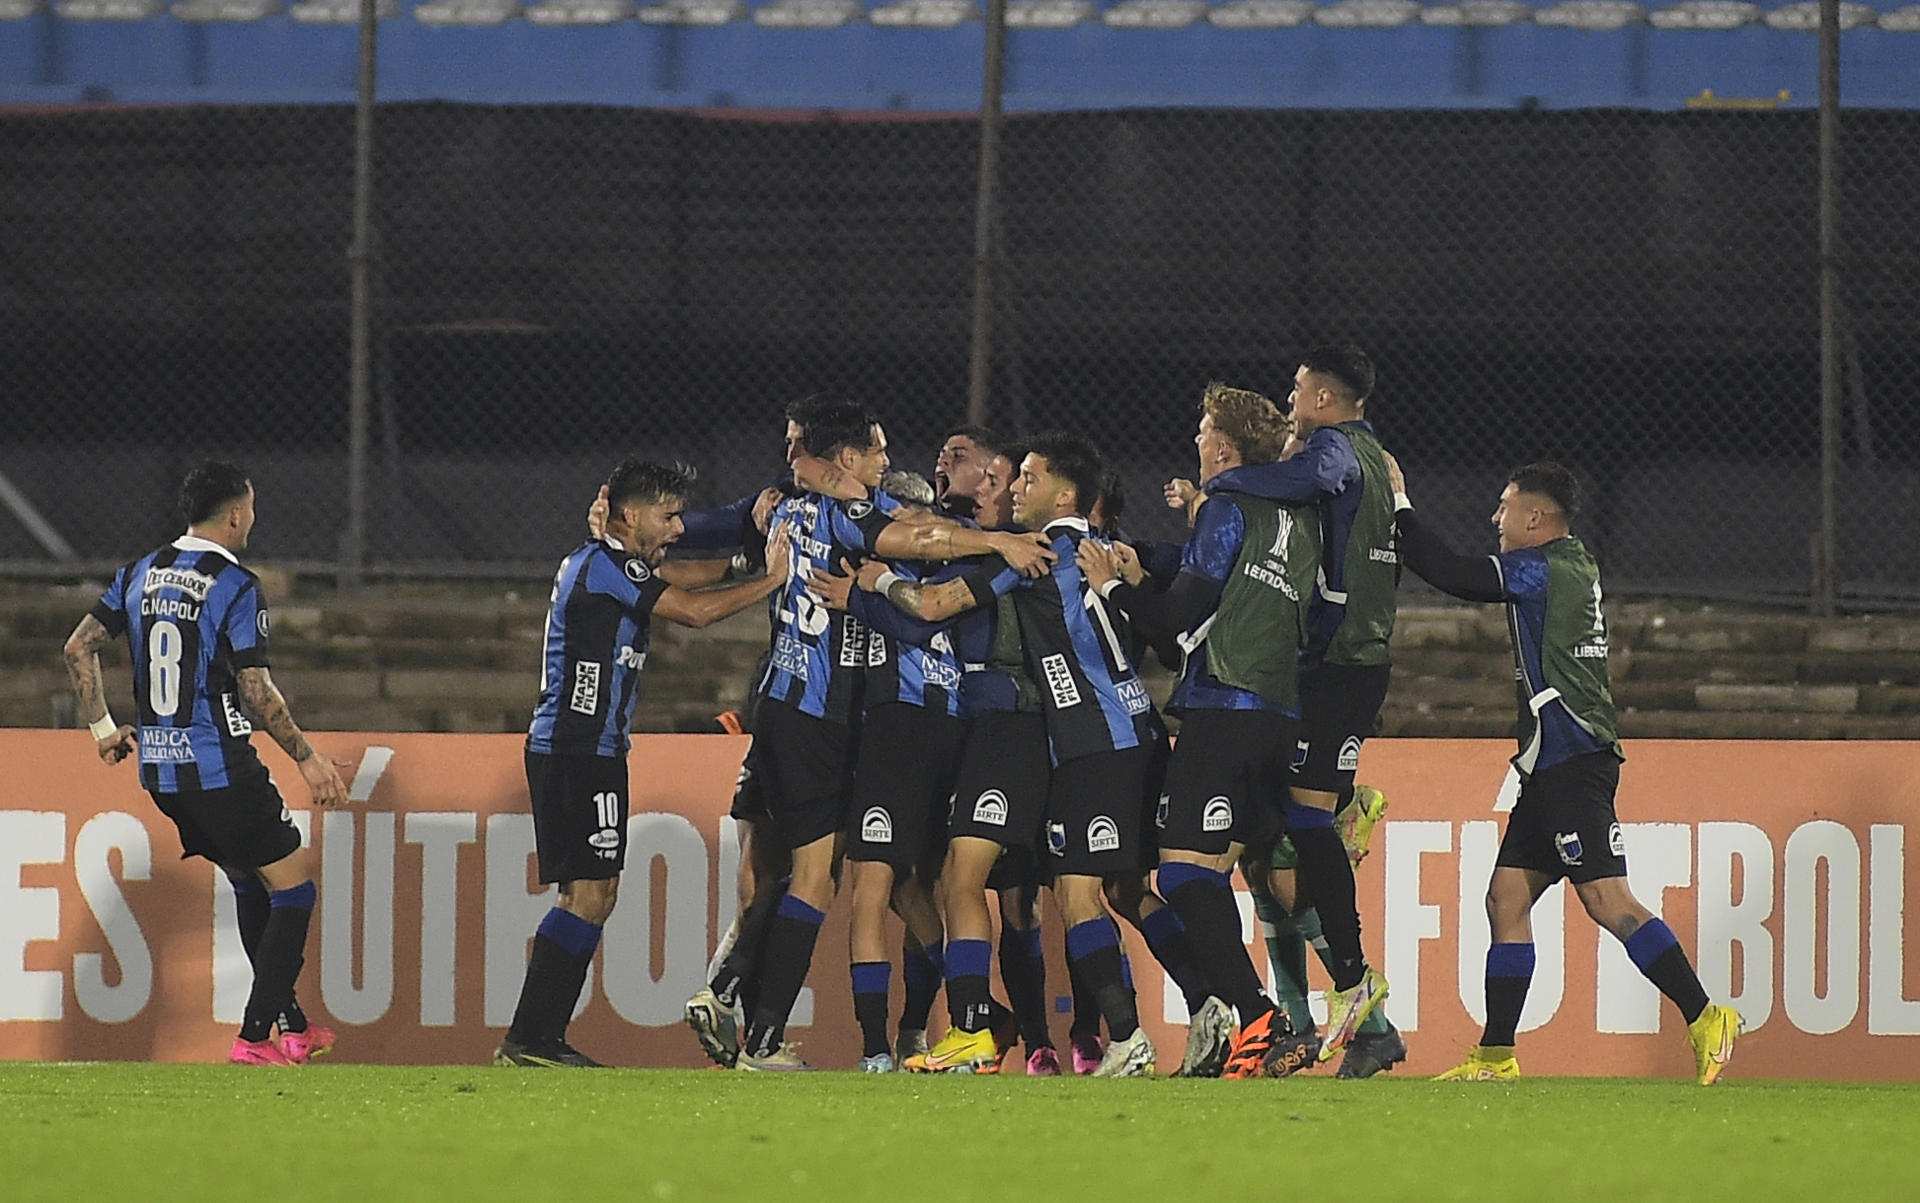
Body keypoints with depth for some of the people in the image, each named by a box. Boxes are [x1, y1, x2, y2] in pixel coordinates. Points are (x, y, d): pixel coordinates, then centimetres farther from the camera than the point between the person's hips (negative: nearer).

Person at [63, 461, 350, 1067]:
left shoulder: (140, 574, 8)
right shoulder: (234, 586, -14)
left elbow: (79, 647, 11)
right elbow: (255, 692, -17)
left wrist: (103, 727, 21)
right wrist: (308, 759, -8)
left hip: (157, 767, 8)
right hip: (218, 765, -8)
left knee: (250, 884, 22)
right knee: (293, 887, 2)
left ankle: (291, 1023, 24)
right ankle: (255, 1035, -4)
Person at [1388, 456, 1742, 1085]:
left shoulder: (1542, 569, -10)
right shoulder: (1577, 568, 17)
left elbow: (1451, 573, -13)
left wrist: (1399, 504, -3)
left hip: (1572, 763, -10)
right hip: (1555, 767, 10)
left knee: (1606, 897, -15)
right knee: (1507, 897, 9)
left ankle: (1704, 1017, -18)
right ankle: (1496, 1057, 9)